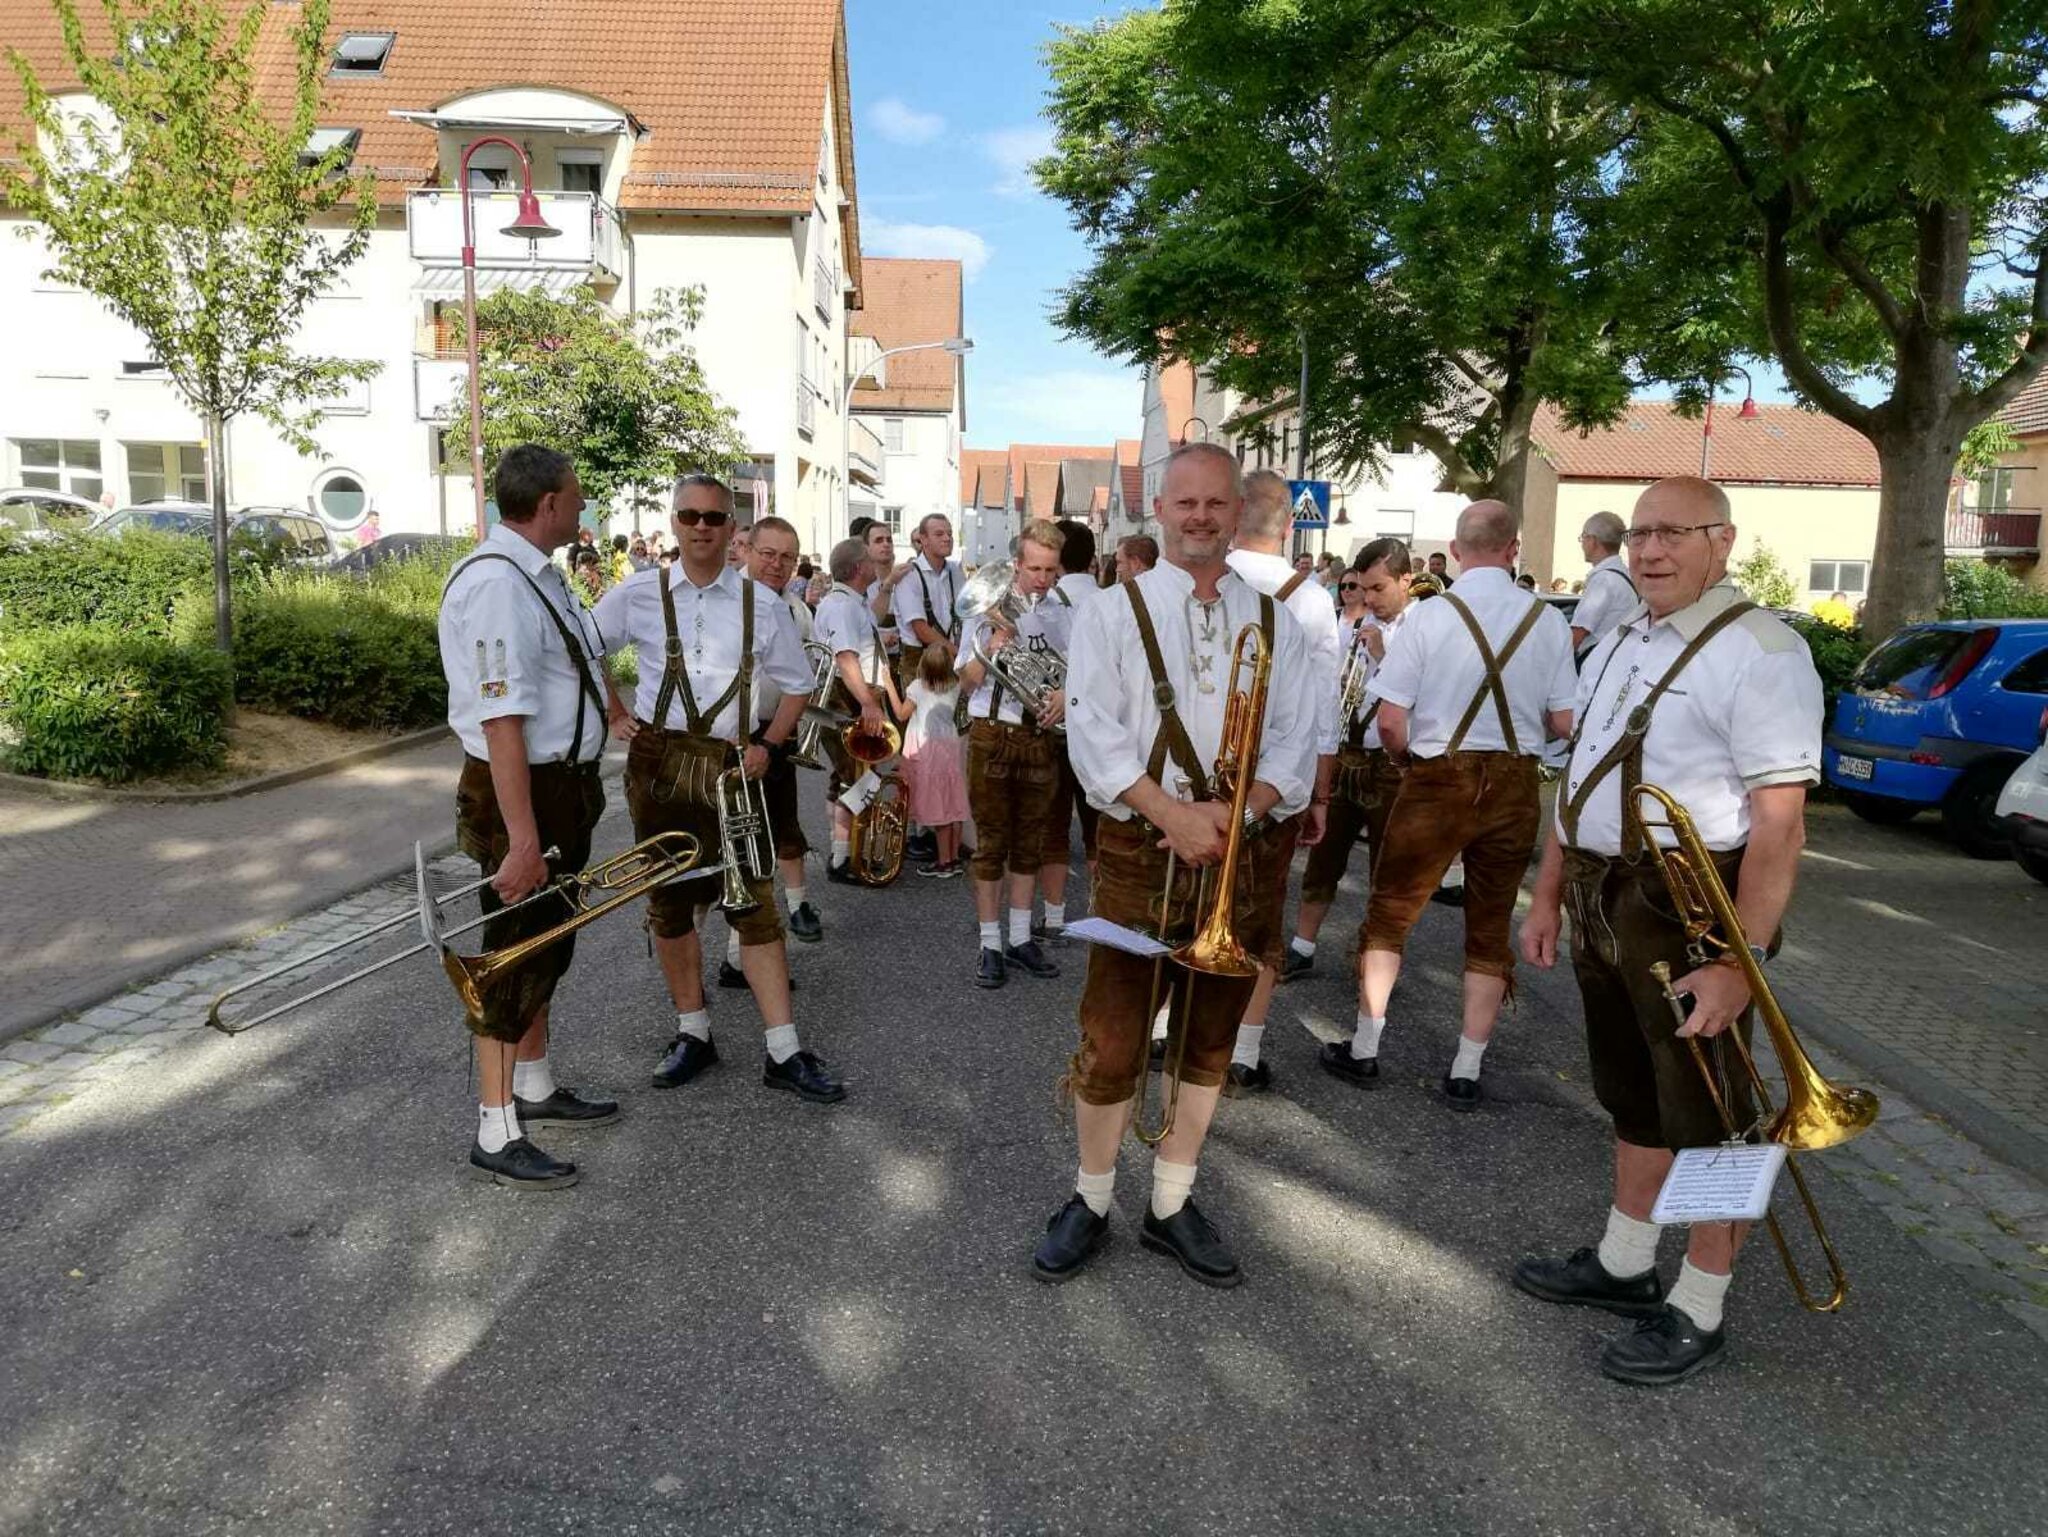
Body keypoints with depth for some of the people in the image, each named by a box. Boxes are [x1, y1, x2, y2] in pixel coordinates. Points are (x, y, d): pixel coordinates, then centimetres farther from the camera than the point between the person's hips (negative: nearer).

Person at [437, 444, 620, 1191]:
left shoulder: (538, 575, 10)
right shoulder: (496, 585, -23)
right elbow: (501, 722, -28)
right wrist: (522, 839, -29)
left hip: (563, 784, 10)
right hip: (522, 791, -10)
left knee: (547, 947, 21)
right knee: (516, 955, 0)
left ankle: (534, 1087, 38)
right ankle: (496, 1135, 15)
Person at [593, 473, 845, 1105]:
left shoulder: (761, 603, 2)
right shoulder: (638, 594, 1)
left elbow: (797, 684, 11)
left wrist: (767, 745, -1)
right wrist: (615, 716, 6)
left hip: (729, 766, -1)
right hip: (657, 761, 1)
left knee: (754, 903, -3)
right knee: (669, 903, 10)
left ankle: (784, 1052, 4)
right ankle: (693, 1033, 26)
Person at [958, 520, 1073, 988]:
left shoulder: (1065, 611, 3)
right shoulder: (989, 607, -2)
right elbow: (969, 681, -3)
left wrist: (1067, 694, -10)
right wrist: (993, 646, -20)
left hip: (1041, 736, 3)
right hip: (992, 734, -2)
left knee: (1031, 842, 12)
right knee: (992, 843, 3)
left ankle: (1020, 938, 24)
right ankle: (990, 945, 13)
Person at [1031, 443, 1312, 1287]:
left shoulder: (1274, 621, 9)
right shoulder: (1112, 612, 1)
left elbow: (1293, 737, 3)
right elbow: (1093, 733, -10)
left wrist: (1242, 809, -16)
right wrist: (1174, 815, -20)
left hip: (1243, 852, 3)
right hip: (1140, 850, -3)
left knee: (1209, 1041, 12)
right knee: (1112, 1043, 1)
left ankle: (1172, 1202, 29)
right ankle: (1090, 1200, 23)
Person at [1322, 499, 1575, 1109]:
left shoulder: (1429, 617, -12)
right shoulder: (1548, 620, -5)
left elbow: (1390, 723, -13)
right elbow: (1563, 724, -1)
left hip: (1438, 779, -2)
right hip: (1515, 782, 3)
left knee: (1390, 913, 13)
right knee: (1490, 927, 14)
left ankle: (1364, 1051, 21)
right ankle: (1466, 1073, 20)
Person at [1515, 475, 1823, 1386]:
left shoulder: (1758, 652, -15)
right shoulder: (1618, 642, 11)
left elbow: (1779, 825, -21)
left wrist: (1741, 958, -25)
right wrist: (1548, 896, 14)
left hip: (1692, 908, -8)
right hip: (1603, 900, 8)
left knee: (1705, 1113, 8)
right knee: (1633, 1098, 21)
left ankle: (1698, 1312, 25)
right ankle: (1623, 1265, 39)